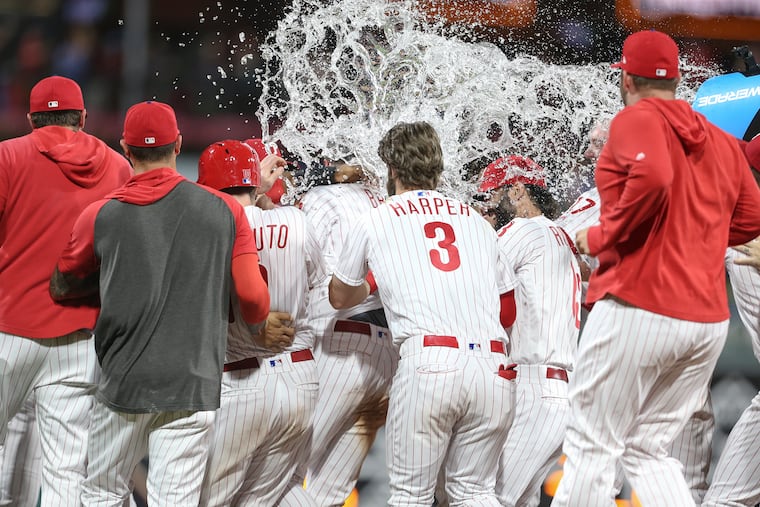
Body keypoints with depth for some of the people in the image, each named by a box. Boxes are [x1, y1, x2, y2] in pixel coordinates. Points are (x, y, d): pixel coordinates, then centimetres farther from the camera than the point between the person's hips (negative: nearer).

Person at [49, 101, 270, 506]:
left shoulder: (100, 216, 0)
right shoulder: (223, 209, 0)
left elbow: (61, 288, 13)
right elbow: (252, 294, -5)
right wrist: (257, 328, 16)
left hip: (123, 382, 0)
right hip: (194, 388, 0)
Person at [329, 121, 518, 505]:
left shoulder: (374, 221, 13)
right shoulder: (476, 220, 20)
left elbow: (339, 298, 30)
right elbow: (508, 311, 25)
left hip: (427, 363, -3)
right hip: (494, 368, 3)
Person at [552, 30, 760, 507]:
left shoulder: (637, 119, -3)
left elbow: (653, 177, -22)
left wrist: (601, 237, -11)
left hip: (637, 310, -7)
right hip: (709, 320, 7)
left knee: (591, 448, -1)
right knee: (649, 449, 15)